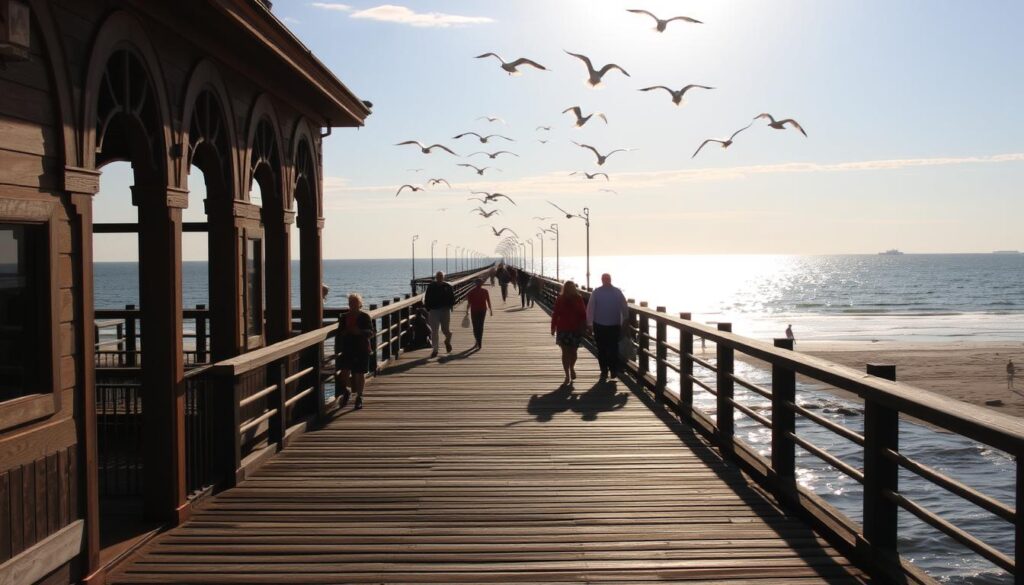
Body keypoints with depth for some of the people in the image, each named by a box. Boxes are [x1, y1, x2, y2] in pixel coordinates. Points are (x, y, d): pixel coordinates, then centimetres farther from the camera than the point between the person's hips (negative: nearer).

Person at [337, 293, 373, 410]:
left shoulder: (365, 317, -2)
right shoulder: (344, 317, 9)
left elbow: (371, 333, -9)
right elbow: (339, 333, 16)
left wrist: (360, 332, -26)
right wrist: (344, 333, -7)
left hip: (361, 351, -3)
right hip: (347, 350, 3)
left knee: (360, 374, 3)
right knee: (344, 372, -6)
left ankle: (359, 397, 15)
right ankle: (347, 391, 22)